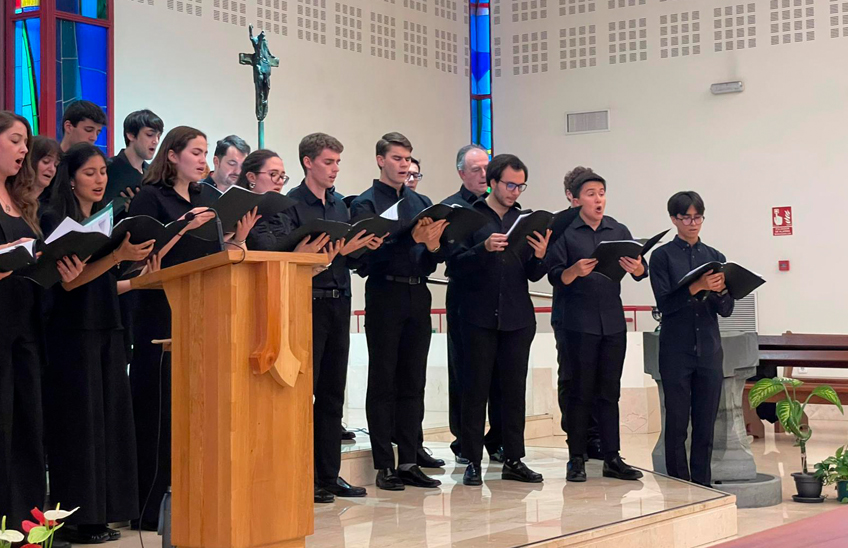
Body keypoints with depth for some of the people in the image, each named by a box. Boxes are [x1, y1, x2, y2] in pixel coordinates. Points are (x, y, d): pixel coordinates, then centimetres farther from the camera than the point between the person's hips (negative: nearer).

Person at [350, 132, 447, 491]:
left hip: (418, 296, 6)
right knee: (383, 382, 0)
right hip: (385, 296, -5)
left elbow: (430, 263, 13)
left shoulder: (422, 203, 16)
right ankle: (384, 465, 4)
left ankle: (408, 462, 14)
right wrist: (411, 238, -21)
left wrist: (432, 247, -9)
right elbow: (370, 252, -13)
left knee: (413, 382, 8)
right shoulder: (365, 203, -1)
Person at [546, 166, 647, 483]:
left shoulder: (619, 230, 10)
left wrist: (636, 268, -20)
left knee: (610, 392, 6)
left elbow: (641, 272, 3)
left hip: (613, 322, 4)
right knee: (581, 391, -1)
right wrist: (575, 271, -26)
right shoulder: (564, 231, -1)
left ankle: (612, 458, 9)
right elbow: (555, 276, -7)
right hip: (579, 322, -4)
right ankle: (576, 459, 4)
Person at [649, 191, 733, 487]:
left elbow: (726, 310, 7)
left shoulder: (715, 257, 10)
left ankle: (702, 487, 14)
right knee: (677, 424, 1)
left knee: (706, 424, 6)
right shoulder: (662, 256, 0)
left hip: (709, 351, 3)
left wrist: (720, 291, -15)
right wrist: (697, 287, -23)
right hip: (676, 351, -3)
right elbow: (664, 303, -10)